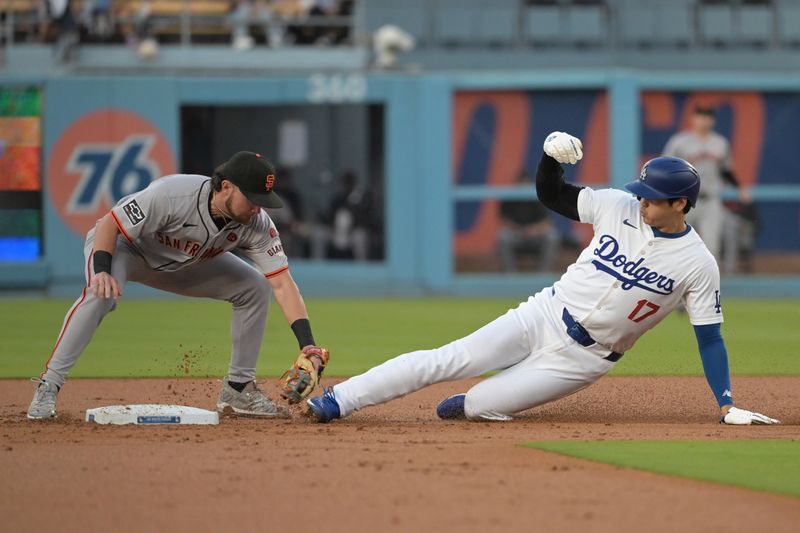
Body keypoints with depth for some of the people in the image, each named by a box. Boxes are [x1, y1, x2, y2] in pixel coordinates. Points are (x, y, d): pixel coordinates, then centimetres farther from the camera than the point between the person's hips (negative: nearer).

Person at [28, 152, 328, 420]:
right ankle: (48, 387, -31)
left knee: (255, 288, -6)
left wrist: (307, 343, -33)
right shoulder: (172, 195, -38)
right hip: (121, 244, -6)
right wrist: (101, 271, -47)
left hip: (182, 263, 6)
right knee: (102, 293, -37)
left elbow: (282, 283, -22)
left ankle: (238, 388, 4)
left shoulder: (256, 223, -23)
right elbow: (108, 224, -30)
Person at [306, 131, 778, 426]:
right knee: (447, 361, -12)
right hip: (544, 316, 3)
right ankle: (336, 401, -9)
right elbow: (550, 194, 6)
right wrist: (552, 156, -16)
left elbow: (710, 338, -9)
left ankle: (462, 407, 20)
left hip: (585, 359, -3)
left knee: (481, 405, -17)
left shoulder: (698, 264, -12)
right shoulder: (620, 207, -2)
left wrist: (729, 405, -17)